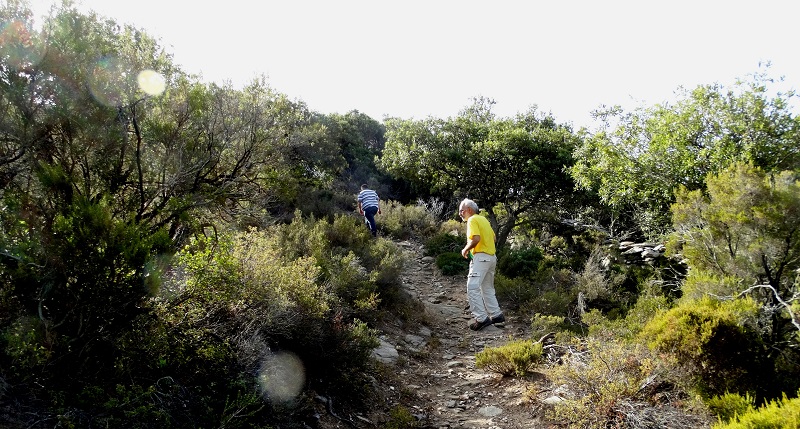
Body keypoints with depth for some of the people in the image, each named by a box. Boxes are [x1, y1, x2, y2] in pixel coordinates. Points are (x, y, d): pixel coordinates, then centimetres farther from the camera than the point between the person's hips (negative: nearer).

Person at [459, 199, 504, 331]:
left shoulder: (472, 220, -9)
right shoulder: (483, 219, 18)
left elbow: (476, 238, -22)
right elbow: (493, 237, 21)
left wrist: (466, 249, -9)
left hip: (481, 257, -10)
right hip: (492, 257, 10)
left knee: (473, 287, -12)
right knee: (488, 288, 19)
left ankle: (481, 319, -16)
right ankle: (496, 314, 21)